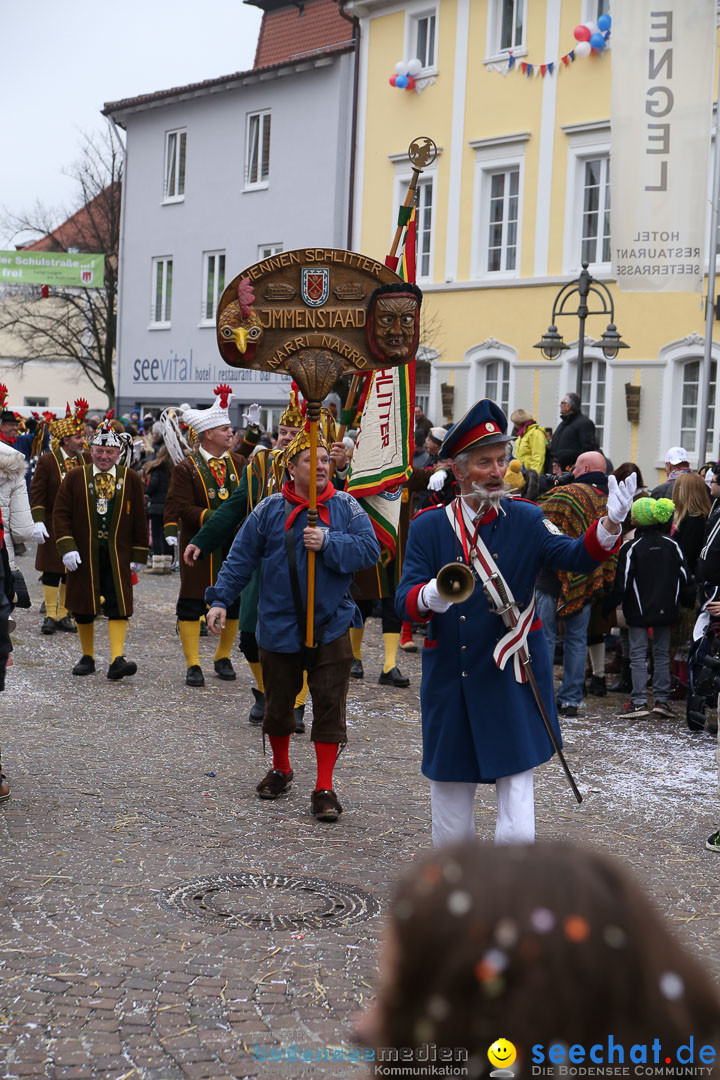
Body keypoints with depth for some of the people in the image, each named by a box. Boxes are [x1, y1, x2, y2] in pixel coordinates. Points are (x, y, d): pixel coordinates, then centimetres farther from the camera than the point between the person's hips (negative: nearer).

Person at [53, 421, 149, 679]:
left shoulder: (131, 479, 3)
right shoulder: (75, 477, 2)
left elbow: (139, 520, 7)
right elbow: (60, 513, 0)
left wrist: (138, 555, 3)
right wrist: (67, 547, -10)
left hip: (118, 555, 0)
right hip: (84, 555, 1)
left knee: (118, 606, -9)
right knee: (83, 608, 8)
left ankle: (117, 659, -13)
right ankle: (87, 657, 22)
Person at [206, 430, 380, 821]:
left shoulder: (345, 506, 0)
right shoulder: (270, 509, -1)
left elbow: (369, 549, -8)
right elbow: (241, 557, 2)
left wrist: (328, 544, -19)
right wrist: (220, 600, -4)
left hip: (331, 625, -1)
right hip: (279, 625, 1)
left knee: (329, 705, -4)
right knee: (278, 703, 13)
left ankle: (324, 788, 3)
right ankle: (280, 769, 37)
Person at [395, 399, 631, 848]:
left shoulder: (527, 520, -1)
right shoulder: (428, 527, 0)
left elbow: (577, 557, -16)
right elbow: (404, 599, -9)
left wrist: (610, 524, -37)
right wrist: (432, 596, -33)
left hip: (512, 684, -1)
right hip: (450, 683, 2)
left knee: (517, 830, -5)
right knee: (451, 823, 14)